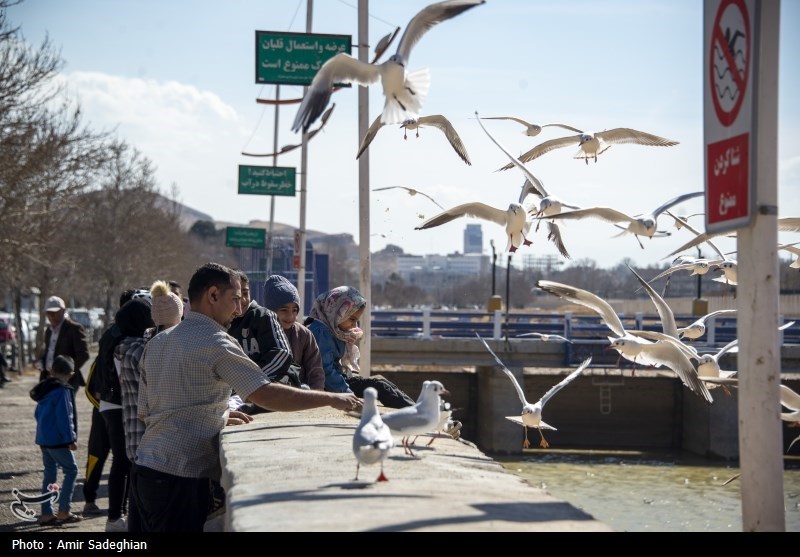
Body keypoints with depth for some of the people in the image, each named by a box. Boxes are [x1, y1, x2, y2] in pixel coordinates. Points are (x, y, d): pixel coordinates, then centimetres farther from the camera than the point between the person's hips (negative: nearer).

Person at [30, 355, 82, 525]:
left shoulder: (44, 390, 11)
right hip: (58, 440, -9)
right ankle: (64, 511, -3)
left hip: (44, 439, 9)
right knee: (71, 470, 0)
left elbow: (38, 414, 20)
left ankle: (46, 514, 14)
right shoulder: (62, 391, -16)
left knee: (49, 474, 13)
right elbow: (64, 417, -20)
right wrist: (71, 439, -16)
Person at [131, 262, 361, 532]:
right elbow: (267, 395, -18)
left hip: (145, 466, 9)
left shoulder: (156, 343, 15)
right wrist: (332, 399, -11)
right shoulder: (215, 342, -11)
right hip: (181, 475, -8)